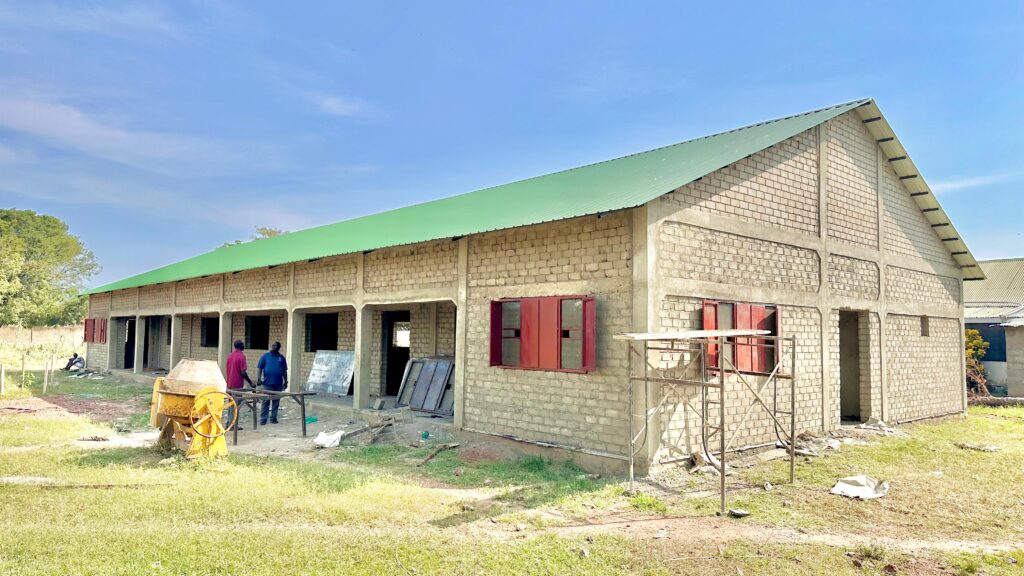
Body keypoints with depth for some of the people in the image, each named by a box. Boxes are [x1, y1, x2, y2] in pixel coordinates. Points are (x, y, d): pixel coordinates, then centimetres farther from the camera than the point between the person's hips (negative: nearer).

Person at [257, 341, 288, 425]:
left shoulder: (281, 358, 9)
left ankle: (273, 418, 16)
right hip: (267, 383, -2)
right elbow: (259, 368, 0)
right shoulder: (265, 356, 3)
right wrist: (258, 379, -11)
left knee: (276, 402, 7)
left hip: (278, 384, 2)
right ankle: (263, 419, 2)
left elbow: (284, 371, 13)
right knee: (265, 401, -2)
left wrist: (285, 381, 10)